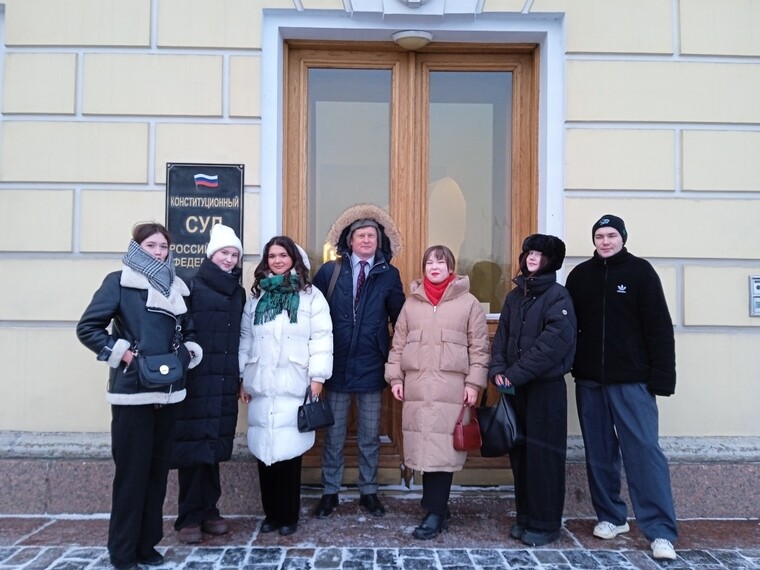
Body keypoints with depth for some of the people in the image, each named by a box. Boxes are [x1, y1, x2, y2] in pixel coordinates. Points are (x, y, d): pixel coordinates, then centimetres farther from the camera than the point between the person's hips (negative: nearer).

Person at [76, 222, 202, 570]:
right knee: (131, 472, 0)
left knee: (158, 470, 12)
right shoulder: (119, 281, -4)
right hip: (131, 391, -6)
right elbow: (87, 327, -6)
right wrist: (121, 353, -13)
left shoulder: (177, 288, 12)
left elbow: (189, 332, 20)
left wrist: (188, 352, 1)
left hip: (168, 391, 6)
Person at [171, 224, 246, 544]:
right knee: (194, 446, 0)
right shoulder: (192, 288, -6)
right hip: (195, 379, -5)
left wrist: (239, 376, 14)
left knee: (213, 446, 11)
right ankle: (189, 517, 10)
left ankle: (207, 511, 22)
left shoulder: (238, 293, 13)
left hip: (224, 382, 5)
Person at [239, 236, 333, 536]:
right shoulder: (257, 296, 15)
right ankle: (271, 513, 17)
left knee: (289, 450, -4)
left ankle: (288, 515, 10)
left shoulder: (310, 295, 3)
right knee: (264, 450, 4)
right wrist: (242, 377, 9)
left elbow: (321, 339, -3)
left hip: (294, 385, -3)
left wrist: (317, 377, -8)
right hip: (261, 386, 4)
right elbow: (245, 338, 14)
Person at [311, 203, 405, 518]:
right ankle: (330, 492, 24)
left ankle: (369, 491, 27)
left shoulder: (389, 275, 1)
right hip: (337, 366, 0)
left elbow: (400, 319, 4)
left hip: (372, 368, 1)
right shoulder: (329, 271, 0)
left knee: (370, 436, 12)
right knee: (334, 435, 10)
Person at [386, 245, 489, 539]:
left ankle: (435, 514, 5)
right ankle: (438, 508, 20)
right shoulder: (411, 302, 11)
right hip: (417, 388, 3)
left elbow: (479, 347, 1)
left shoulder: (468, 302, 3)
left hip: (451, 389, -3)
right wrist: (395, 377, 5)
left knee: (443, 449, -5)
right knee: (424, 449, 6)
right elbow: (398, 343, 13)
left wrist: (474, 383, -6)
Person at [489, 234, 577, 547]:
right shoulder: (515, 295, 13)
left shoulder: (558, 295, -7)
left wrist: (515, 374, -19)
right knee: (520, 451, 11)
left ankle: (545, 524, 12)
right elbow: (502, 335, 10)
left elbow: (554, 342, -18)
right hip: (516, 387, 6)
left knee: (543, 453, 0)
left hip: (546, 387, -6)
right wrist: (498, 369, -8)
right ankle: (525, 517, 24)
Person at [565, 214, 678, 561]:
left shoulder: (640, 271, -2)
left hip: (632, 380, -3)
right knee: (599, 452, 10)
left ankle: (661, 531, -2)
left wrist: (661, 376, -11)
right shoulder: (580, 275, 8)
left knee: (644, 451, -7)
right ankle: (611, 517, 24)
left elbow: (660, 328, -5)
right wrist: (569, 367, 3)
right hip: (589, 380, 4)